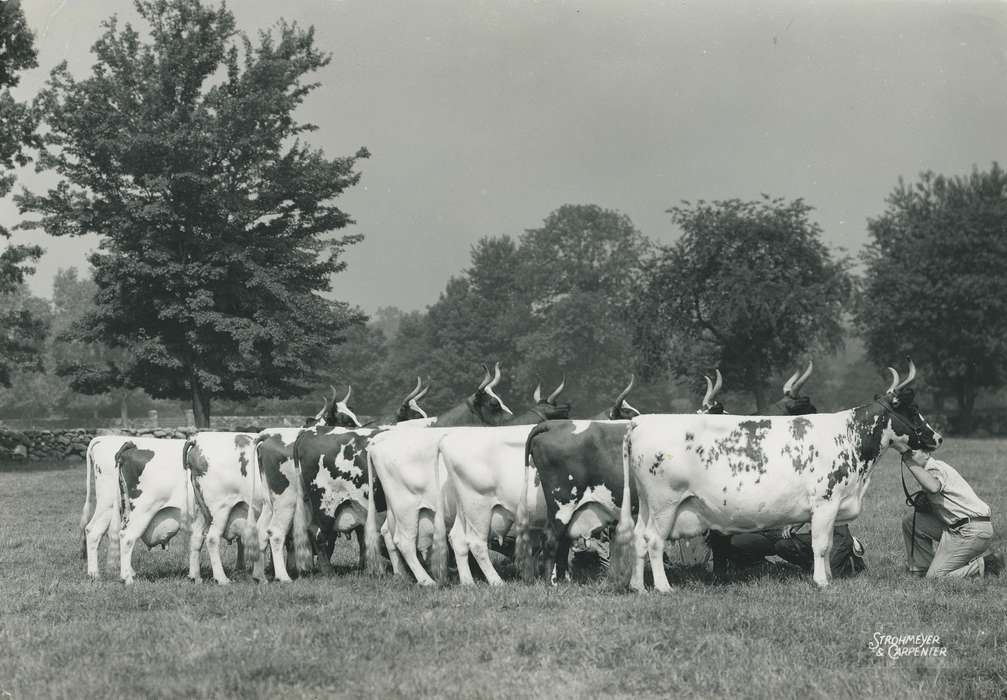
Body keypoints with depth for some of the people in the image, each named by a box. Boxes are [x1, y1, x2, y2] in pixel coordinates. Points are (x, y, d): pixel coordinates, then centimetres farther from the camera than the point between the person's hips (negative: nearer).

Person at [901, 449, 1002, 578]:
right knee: (910, 521, 7)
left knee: (935, 577, -11)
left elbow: (933, 487, -39)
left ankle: (985, 564, -2)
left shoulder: (934, 469, -13)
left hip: (972, 532, -10)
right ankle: (921, 570, 14)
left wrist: (910, 463, -30)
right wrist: (922, 502, 0)